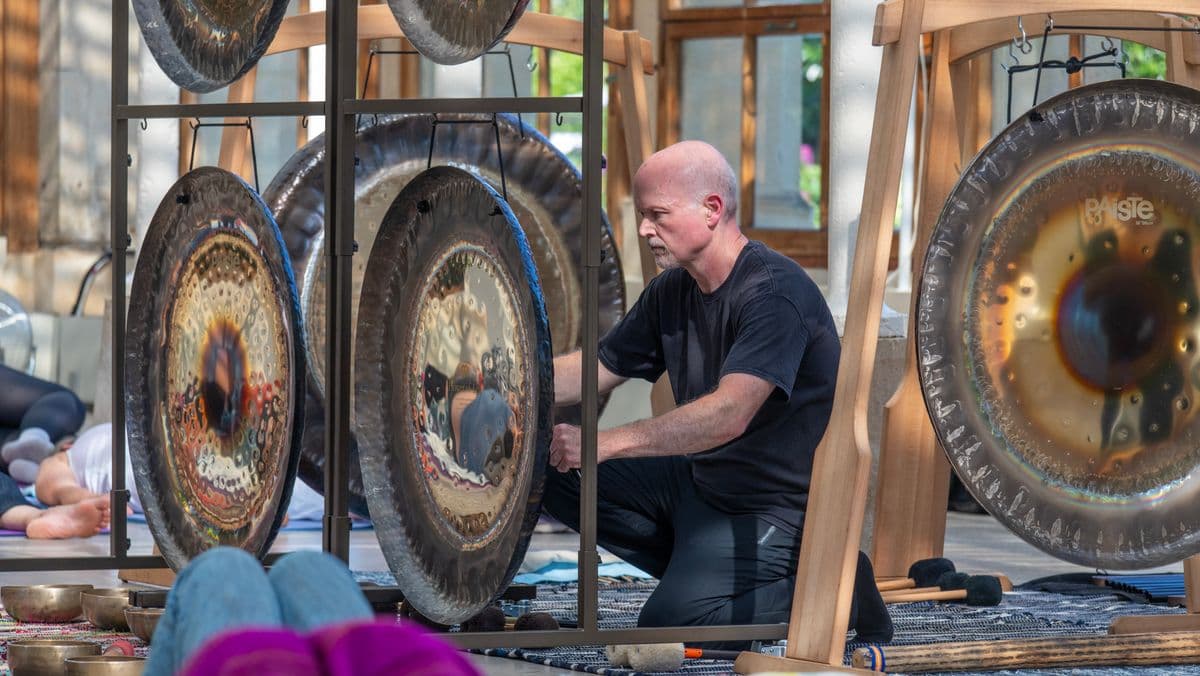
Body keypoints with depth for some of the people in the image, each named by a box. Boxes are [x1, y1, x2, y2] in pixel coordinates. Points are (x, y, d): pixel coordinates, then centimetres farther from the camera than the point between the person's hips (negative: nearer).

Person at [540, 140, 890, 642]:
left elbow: (730, 413, -36)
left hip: (772, 507, -9)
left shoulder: (774, 291, -24)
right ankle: (694, 568, 8)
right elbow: (599, 368, 13)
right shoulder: (671, 289, 5)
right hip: (698, 478, 9)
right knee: (546, 467, 0)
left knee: (670, 624, -26)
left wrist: (605, 443, -42)